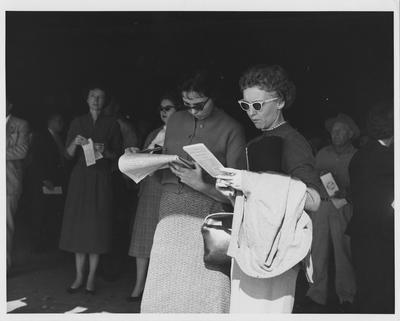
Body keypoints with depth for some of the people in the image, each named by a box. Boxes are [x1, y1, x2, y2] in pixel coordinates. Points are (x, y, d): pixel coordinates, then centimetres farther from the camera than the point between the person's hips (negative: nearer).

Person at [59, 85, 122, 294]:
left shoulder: (111, 124, 6)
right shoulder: (78, 122, 10)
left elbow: (117, 155, 4)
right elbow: (69, 154, 6)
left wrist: (105, 151, -15)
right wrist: (75, 143, -14)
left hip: (101, 178, -2)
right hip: (80, 177, 2)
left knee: (97, 227, -4)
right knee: (79, 225, 1)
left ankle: (91, 278, 5)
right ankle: (79, 276, 10)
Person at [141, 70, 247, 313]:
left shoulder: (231, 129, -1)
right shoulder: (175, 121, 14)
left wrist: (201, 185, -16)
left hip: (207, 219, -4)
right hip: (170, 216, 4)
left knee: (208, 301, -6)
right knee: (160, 297, 5)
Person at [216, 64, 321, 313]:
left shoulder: (293, 142, -9)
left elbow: (313, 200, -21)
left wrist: (255, 182, -25)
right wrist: (232, 189, -3)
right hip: (245, 248, 7)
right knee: (240, 310, 10)